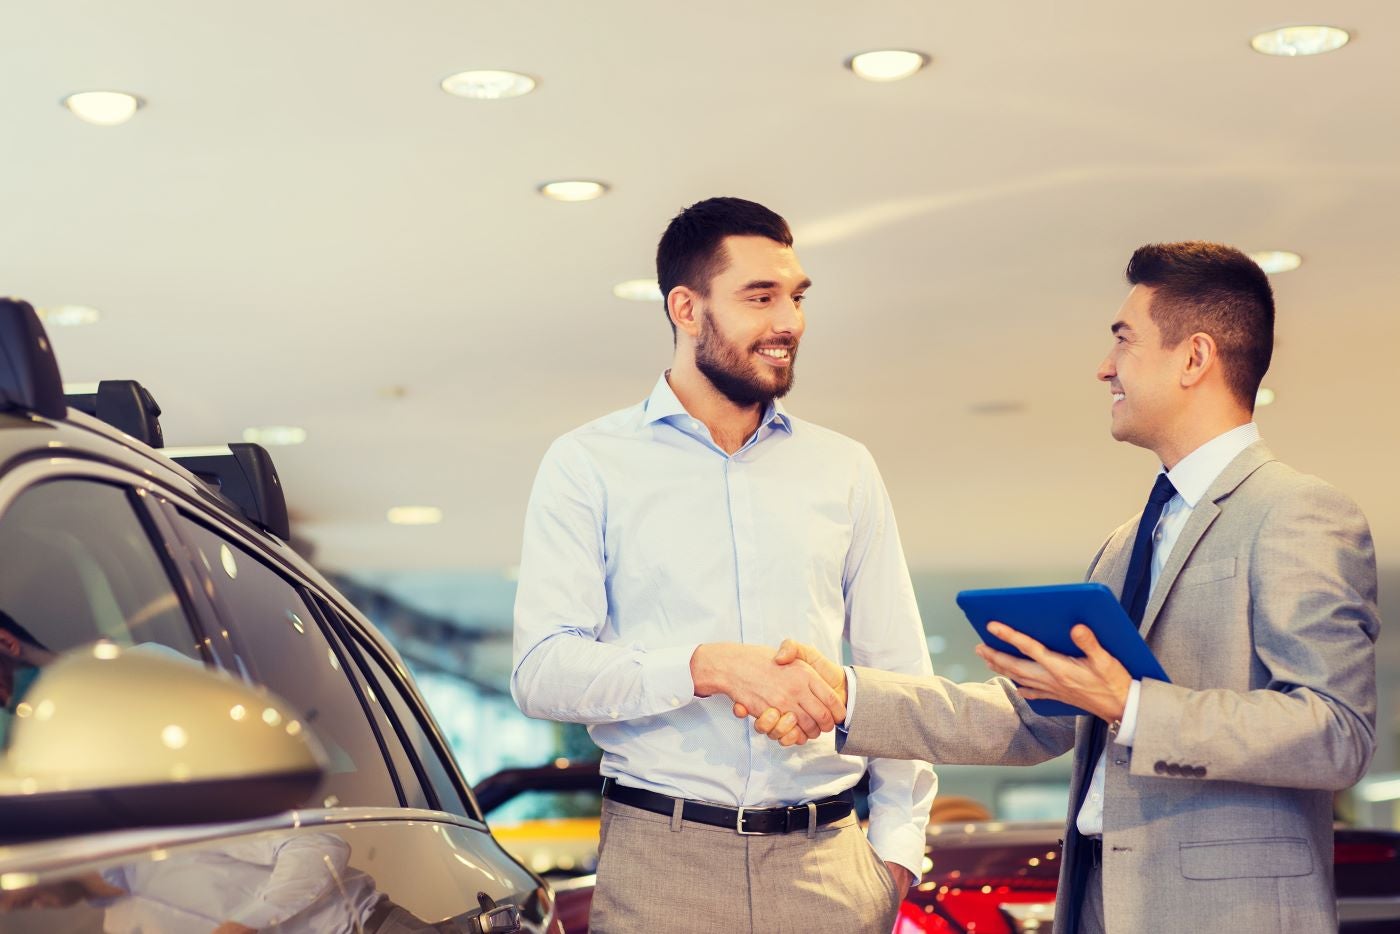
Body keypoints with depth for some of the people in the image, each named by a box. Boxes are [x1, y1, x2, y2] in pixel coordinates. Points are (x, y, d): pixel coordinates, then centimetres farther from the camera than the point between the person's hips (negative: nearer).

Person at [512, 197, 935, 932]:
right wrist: (707, 667, -20)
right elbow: (543, 670, -8)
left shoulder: (844, 470, 12)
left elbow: (900, 676, 12)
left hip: (826, 857, 3)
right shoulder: (589, 465, 2)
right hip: (662, 859, -2)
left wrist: (896, 846, 2)